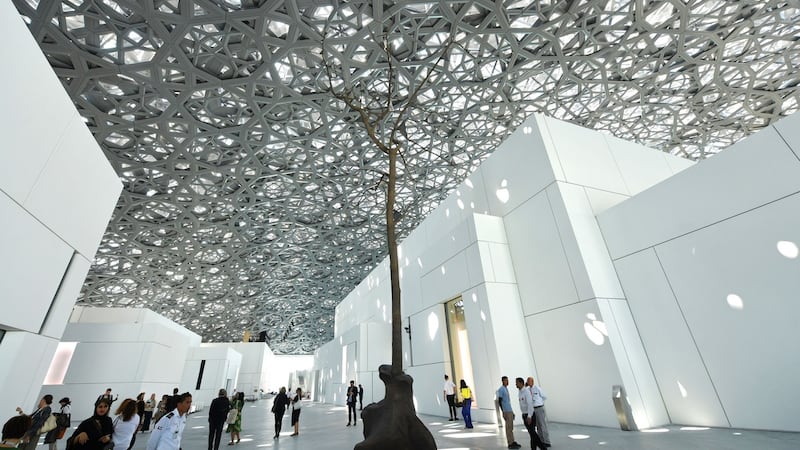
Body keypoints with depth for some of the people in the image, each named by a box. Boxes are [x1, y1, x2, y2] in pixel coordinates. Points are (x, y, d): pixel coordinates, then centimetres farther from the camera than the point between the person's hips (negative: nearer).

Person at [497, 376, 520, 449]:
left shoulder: (506, 389, 14)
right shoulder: (501, 389, -14)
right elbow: (499, 401, -17)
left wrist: (512, 411, 20)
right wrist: (503, 412, -19)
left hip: (510, 411, 9)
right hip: (506, 411, -9)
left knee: (511, 427, 13)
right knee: (509, 427, -3)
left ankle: (512, 442, 21)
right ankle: (510, 443, 4)